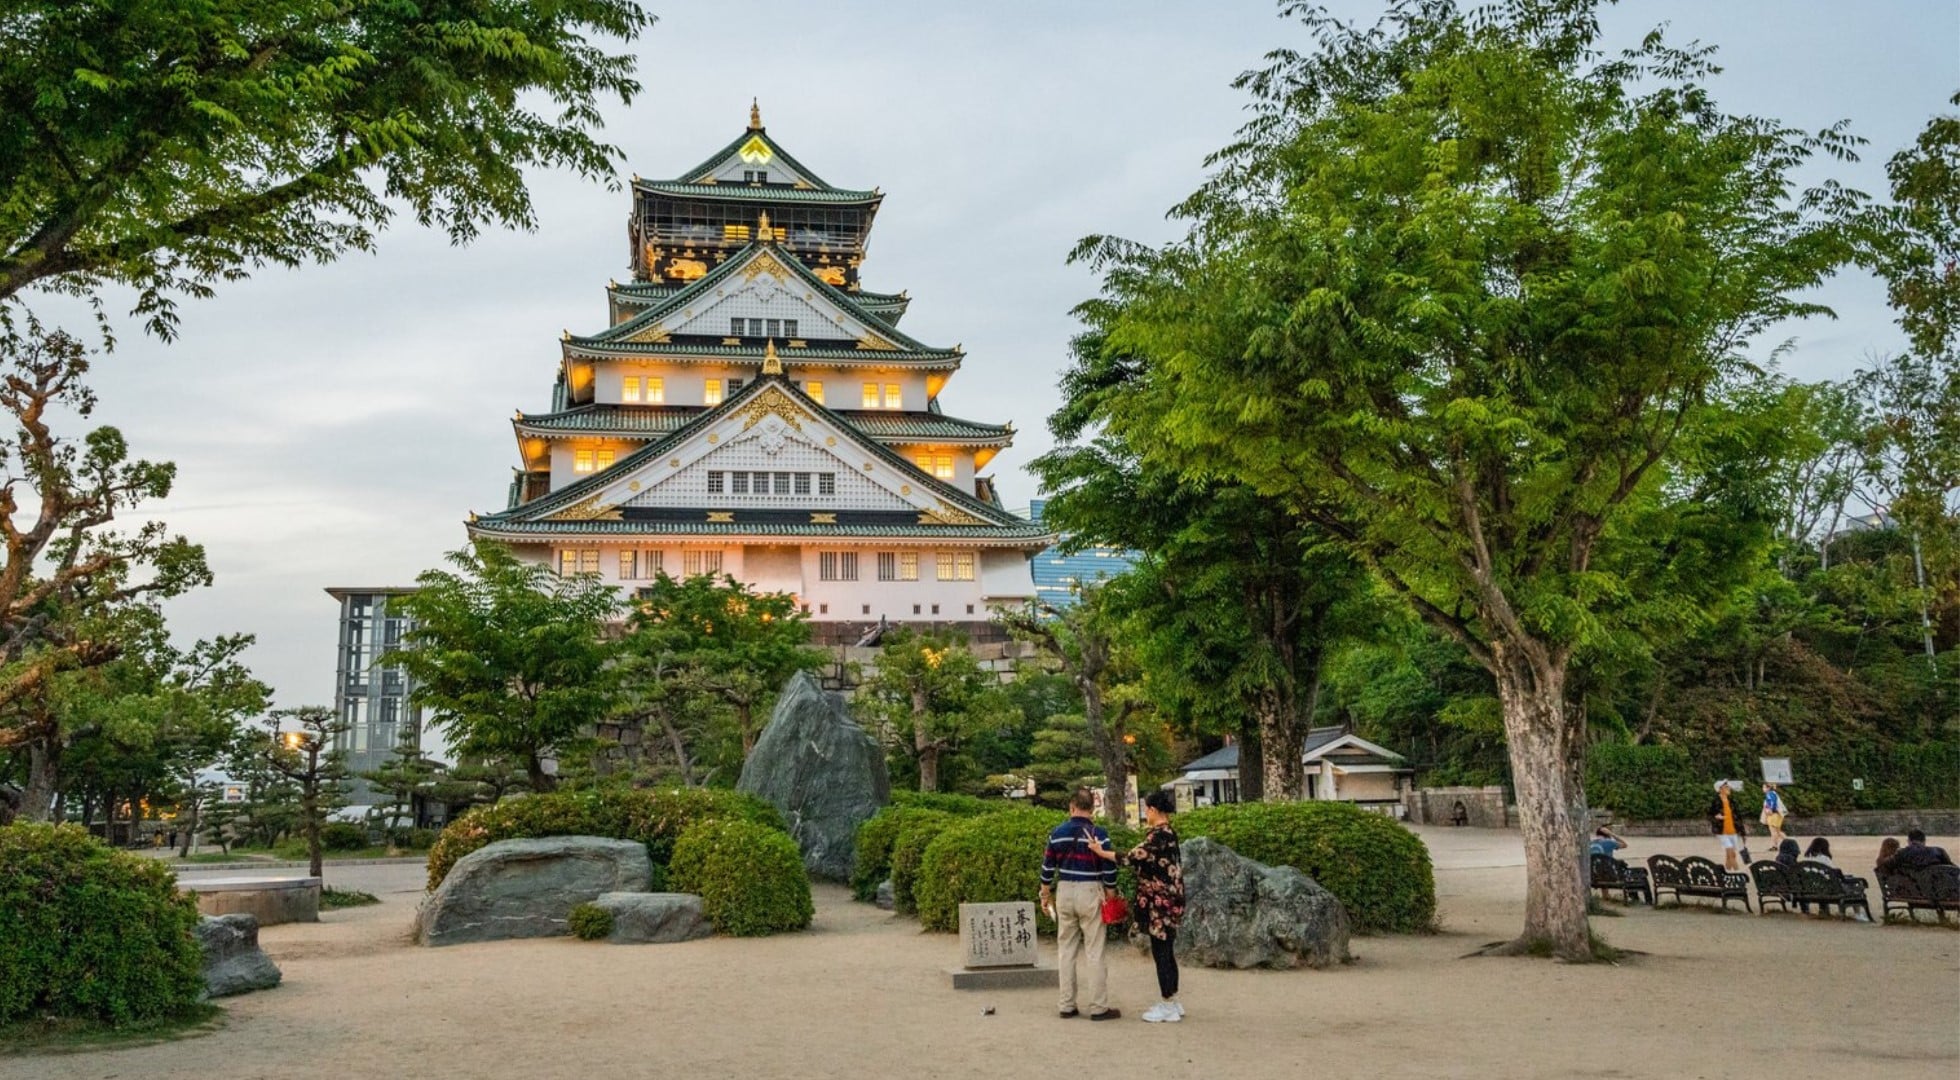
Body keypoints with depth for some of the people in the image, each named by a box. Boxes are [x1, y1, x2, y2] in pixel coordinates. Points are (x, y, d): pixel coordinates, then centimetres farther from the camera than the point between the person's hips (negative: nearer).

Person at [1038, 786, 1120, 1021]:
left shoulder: (1058, 833, 3)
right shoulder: (1098, 834, -8)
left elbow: (1047, 868, 7)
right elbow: (1109, 870, -7)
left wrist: (1045, 896, 18)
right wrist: (1111, 898, 4)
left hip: (1064, 891, 3)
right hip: (1090, 892, -3)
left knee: (1066, 950, 11)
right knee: (1094, 952, 1)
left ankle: (1067, 1006, 14)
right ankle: (1098, 1007, 3)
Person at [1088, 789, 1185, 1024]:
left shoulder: (1159, 835, -18)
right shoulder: (1168, 833, 11)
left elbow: (1133, 857, -23)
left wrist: (1102, 852, -17)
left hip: (1161, 902, -10)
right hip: (1166, 900, 10)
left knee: (1161, 951, -3)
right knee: (1166, 951, 15)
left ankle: (1168, 1007, 3)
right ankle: (1171, 1001, 23)